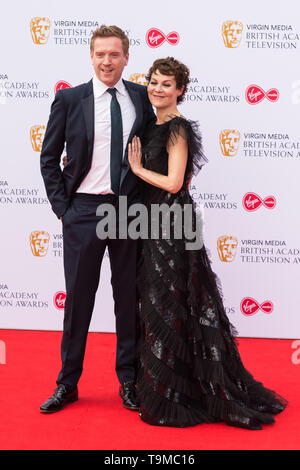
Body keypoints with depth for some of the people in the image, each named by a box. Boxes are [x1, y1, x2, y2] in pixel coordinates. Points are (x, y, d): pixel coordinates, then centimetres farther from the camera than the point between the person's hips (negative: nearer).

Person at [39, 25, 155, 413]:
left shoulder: (142, 98, 5)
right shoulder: (69, 99, 1)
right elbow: (49, 157, 5)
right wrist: (62, 206, -2)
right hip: (84, 210, -1)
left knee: (129, 298, 10)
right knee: (78, 298, 8)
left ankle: (128, 381, 27)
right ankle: (67, 384, 24)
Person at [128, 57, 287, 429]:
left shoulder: (177, 129, -12)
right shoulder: (153, 126, 14)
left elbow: (173, 183, -20)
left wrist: (138, 168, -9)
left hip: (170, 225, -9)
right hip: (154, 222, 9)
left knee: (167, 306, -1)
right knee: (155, 303, 15)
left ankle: (170, 396, 14)